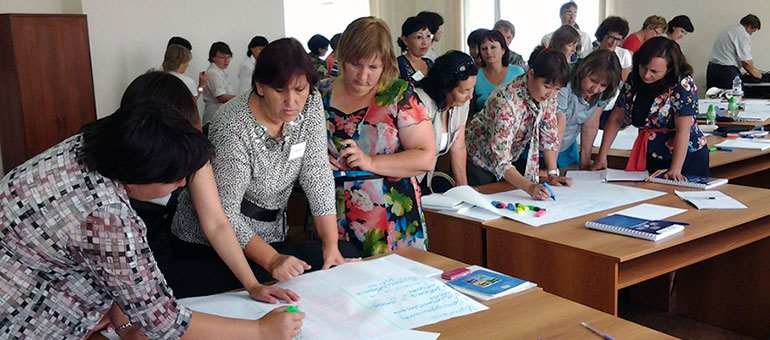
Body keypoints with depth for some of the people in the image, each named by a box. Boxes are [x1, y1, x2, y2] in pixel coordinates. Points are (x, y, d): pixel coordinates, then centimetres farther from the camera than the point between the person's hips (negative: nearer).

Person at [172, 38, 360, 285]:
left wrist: (331, 245, -15)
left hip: (270, 236, 6)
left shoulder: (310, 104, -8)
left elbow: (317, 175, -8)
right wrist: (272, 261, -35)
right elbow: (224, 214, -23)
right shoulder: (233, 129, -25)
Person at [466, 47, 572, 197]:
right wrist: (529, 187, -51)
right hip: (480, 160, -6)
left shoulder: (549, 94, -16)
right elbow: (501, 162, -39)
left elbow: (549, 134, -4)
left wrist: (552, 174, -12)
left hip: (514, 156, 6)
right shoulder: (505, 101, -36)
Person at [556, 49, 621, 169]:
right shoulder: (564, 89, -31)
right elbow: (558, 130, -33)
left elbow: (590, 126, -4)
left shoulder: (602, 93, -11)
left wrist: (585, 162, -1)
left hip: (568, 146, 6)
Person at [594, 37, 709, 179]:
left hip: (686, 158, -4)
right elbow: (616, 119, 1)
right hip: (651, 159, 5)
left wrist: (675, 170, -31)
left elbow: (683, 130, -24)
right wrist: (601, 157, -5)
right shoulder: (633, 79, -2)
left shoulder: (683, 83, -18)